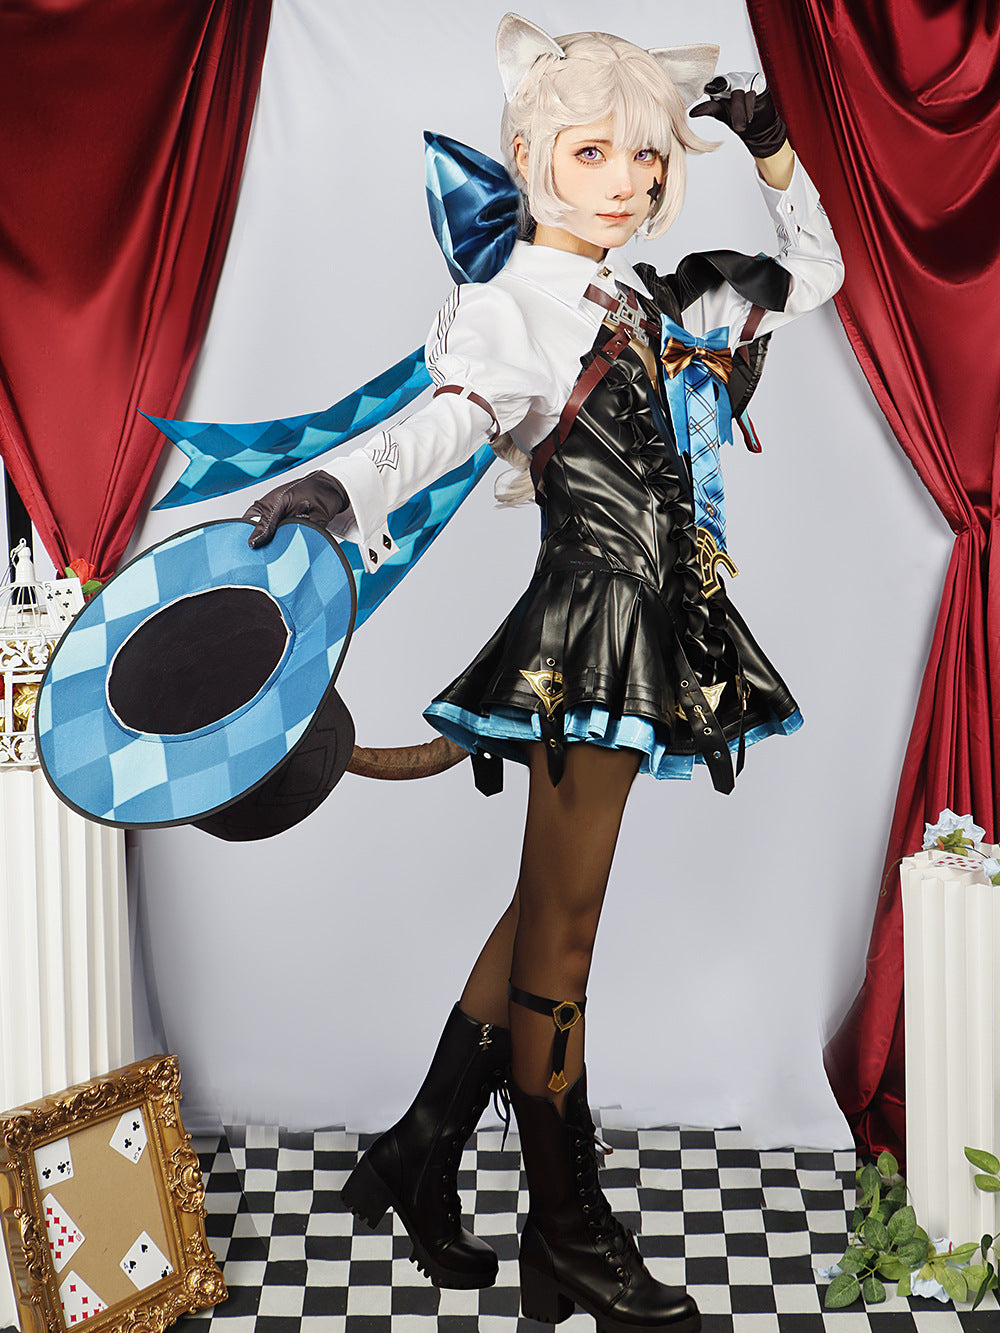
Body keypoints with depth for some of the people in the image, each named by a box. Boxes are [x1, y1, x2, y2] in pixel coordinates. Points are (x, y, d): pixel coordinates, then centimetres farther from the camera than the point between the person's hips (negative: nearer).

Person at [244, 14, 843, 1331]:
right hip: (589, 630, -9)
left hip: (657, 626, 9)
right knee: (560, 927, 0)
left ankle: (422, 1157, 27)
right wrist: (339, 487, -46)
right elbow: (448, 417, -27)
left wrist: (774, 150, 19)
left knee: (545, 913, 13)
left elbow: (814, 272, 30)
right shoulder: (513, 305, -6)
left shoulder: (657, 303, 17)